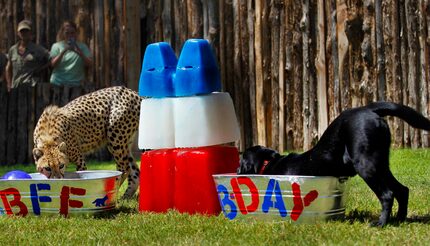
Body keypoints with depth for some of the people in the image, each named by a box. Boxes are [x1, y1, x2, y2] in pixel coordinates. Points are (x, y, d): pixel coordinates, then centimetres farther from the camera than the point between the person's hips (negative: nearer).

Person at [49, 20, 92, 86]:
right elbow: (53, 64, -7)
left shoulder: (82, 47, 6)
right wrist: (63, 51, -20)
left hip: (76, 84, 0)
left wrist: (80, 53, -22)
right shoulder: (57, 46, 6)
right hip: (58, 84, 0)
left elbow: (89, 64, -5)